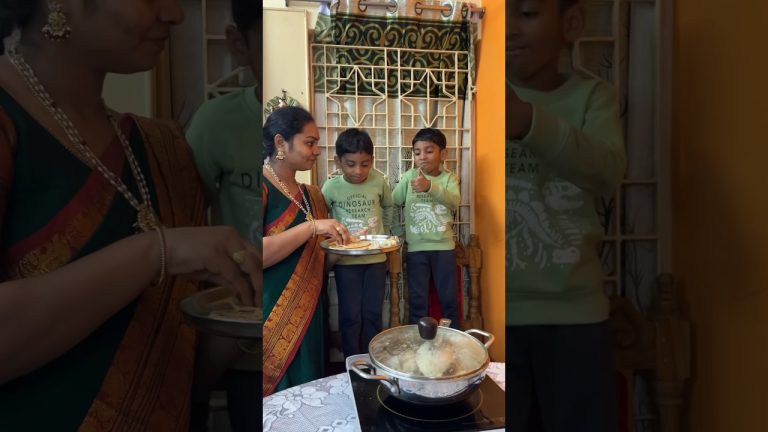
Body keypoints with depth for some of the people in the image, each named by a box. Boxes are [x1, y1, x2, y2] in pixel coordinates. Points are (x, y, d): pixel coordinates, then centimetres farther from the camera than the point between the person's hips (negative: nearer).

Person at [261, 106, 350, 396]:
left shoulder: (312, 195, 11)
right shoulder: (262, 188, -12)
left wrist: (351, 242, 2)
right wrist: (311, 227, -24)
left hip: (307, 316, 7)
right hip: (273, 320, -7)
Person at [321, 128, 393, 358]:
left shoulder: (379, 181, -8)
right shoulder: (331, 187, -11)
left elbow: (388, 207, 12)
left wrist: (385, 232, 8)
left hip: (376, 258, 1)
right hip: (346, 260, -1)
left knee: (373, 314, 11)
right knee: (350, 315, 6)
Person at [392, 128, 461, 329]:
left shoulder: (449, 178, 0)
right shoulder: (409, 176, 2)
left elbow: (455, 201, -20)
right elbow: (393, 202, 0)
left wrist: (430, 186, -36)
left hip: (444, 246, 0)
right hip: (416, 247, 0)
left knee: (449, 298, 9)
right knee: (417, 300, 7)